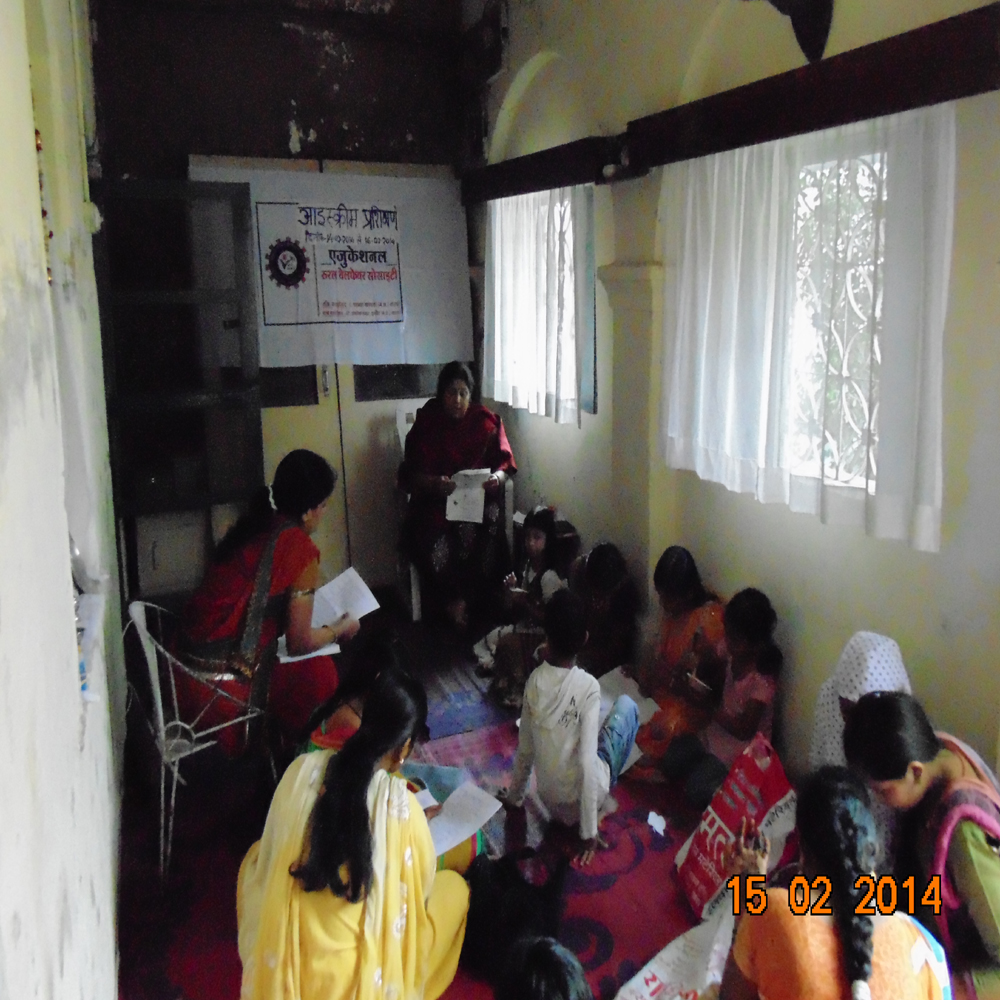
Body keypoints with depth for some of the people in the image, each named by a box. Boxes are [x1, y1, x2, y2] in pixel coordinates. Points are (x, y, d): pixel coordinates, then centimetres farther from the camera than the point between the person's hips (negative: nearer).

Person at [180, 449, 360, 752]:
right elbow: (300, 642, -7)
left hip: (185, 665, 8)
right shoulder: (302, 551, -14)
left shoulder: (251, 526, 7)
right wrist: (340, 629, 12)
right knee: (320, 671, 11)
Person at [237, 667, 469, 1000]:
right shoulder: (402, 805, -23)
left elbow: (270, 854, 3)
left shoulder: (301, 769, -14)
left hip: (279, 968, 3)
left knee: (256, 855, 29)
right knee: (454, 886, 18)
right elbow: (421, 887, -5)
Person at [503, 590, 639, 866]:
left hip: (550, 801, 4)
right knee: (626, 704, 12)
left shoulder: (535, 681, -12)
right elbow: (587, 763, -26)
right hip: (584, 797, -4)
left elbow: (525, 750, -3)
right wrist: (589, 833, -19)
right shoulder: (588, 686, -23)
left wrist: (514, 796, 14)